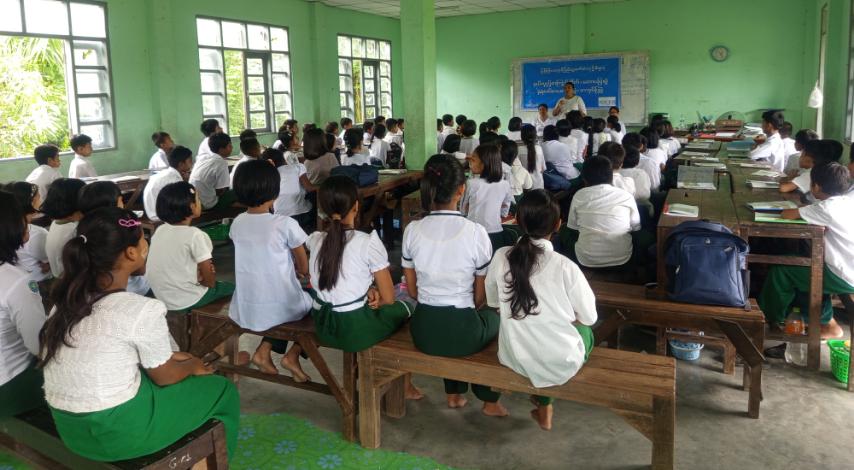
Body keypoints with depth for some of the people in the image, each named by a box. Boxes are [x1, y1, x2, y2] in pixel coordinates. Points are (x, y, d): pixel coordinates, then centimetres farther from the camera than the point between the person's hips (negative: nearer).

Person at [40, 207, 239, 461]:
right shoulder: (142, 309, -21)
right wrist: (192, 365, 14)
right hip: (115, 431, -8)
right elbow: (164, 376, -6)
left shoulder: (69, 297, 2)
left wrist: (173, 356, 18)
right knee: (223, 391, 9)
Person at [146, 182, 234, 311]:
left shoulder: (159, 230, 0)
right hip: (186, 300, -7)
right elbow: (209, 281, -16)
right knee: (231, 287, 15)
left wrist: (197, 272, 1)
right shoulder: (195, 234, -21)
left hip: (162, 298, 7)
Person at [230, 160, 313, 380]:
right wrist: (298, 271, 18)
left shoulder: (237, 223, -1)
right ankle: (292, 355, 9)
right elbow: (304, 267, -4)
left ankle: (263, 351, 17)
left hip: (246, 311, 5)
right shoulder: (285, 224, -16)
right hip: (281, 308, -5)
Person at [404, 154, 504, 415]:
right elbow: (480, 296, -3)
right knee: (493, 316, 30)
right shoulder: (476, 233, -14)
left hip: (423, 330, 3)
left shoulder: (412, 230, -6)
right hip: (462, 333, -3)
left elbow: (412, 291, 3)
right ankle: (489, 400, 38)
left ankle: (454, 394, 42)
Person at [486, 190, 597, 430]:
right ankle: (544, 403, 29)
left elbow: (493, 303, 2)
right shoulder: (565, 267, -23)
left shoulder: (501, 257, -14)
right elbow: (589, 317, -8)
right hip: (560, 364, -3)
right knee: (585, 331, 29)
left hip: (514, 358, 3)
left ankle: (543, 405, 32)